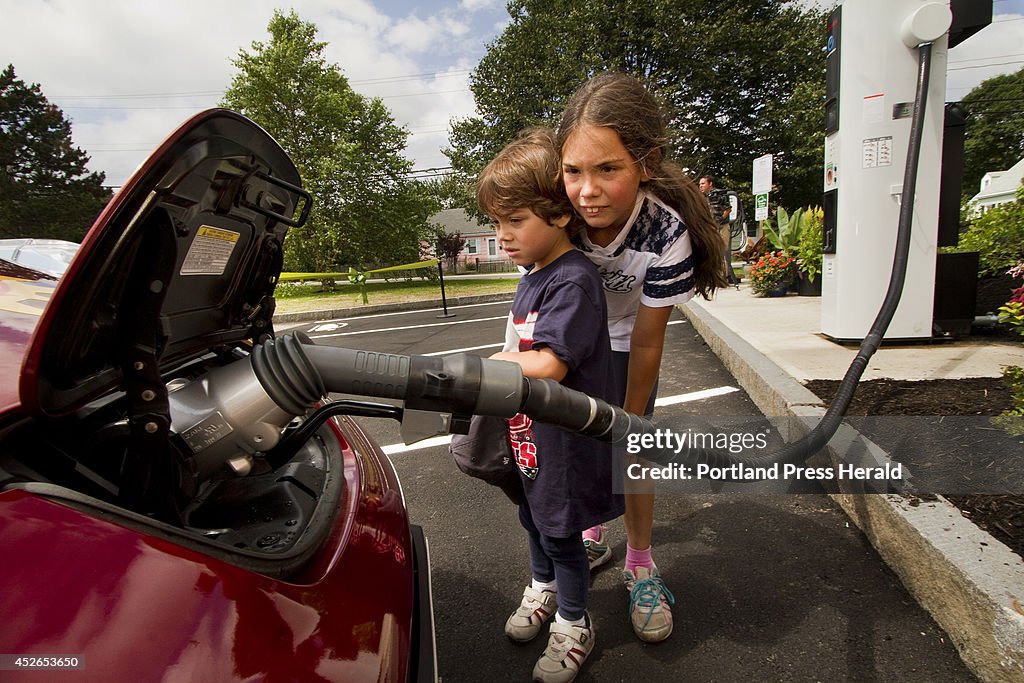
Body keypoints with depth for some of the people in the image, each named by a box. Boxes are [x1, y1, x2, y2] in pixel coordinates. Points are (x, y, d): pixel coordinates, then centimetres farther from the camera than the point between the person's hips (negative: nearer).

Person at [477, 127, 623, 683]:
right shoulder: (530, 277, 4)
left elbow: (547, 366, -32)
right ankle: (543, 587, 53)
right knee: (532, 517, 26)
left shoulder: (573, 281, -25)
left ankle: (573, 626, 37)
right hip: (528, 435, 8)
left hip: (565, 443, -8)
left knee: (561, 533, 11)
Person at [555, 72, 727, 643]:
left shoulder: (667, 233, -35)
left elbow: (646, 346, -25)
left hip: (622, 337, -2)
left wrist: (629, 422, -16)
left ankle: (641, 563, 21)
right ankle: (593, 537, 34)